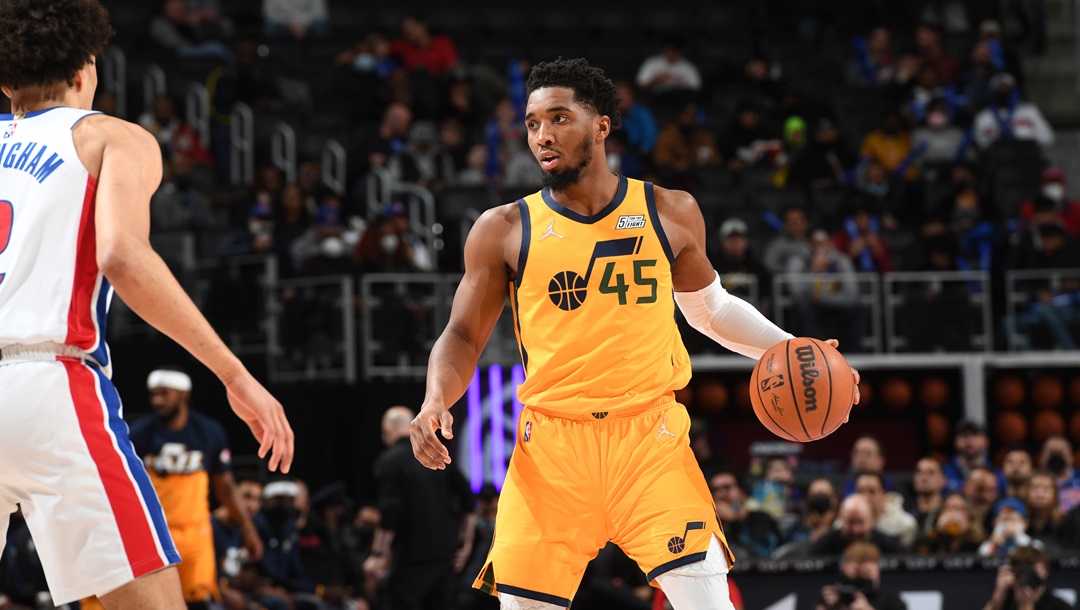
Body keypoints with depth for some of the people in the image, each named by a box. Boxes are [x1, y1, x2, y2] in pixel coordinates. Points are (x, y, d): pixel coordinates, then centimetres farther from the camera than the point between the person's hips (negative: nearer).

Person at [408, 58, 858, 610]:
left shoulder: (671, 214, 6)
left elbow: (710, 309, 21)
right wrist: (435, 403, -14)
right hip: (551, 446, 0)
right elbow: (464, 337, 6)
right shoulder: (504, 231, 3)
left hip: (651, 439, 0)